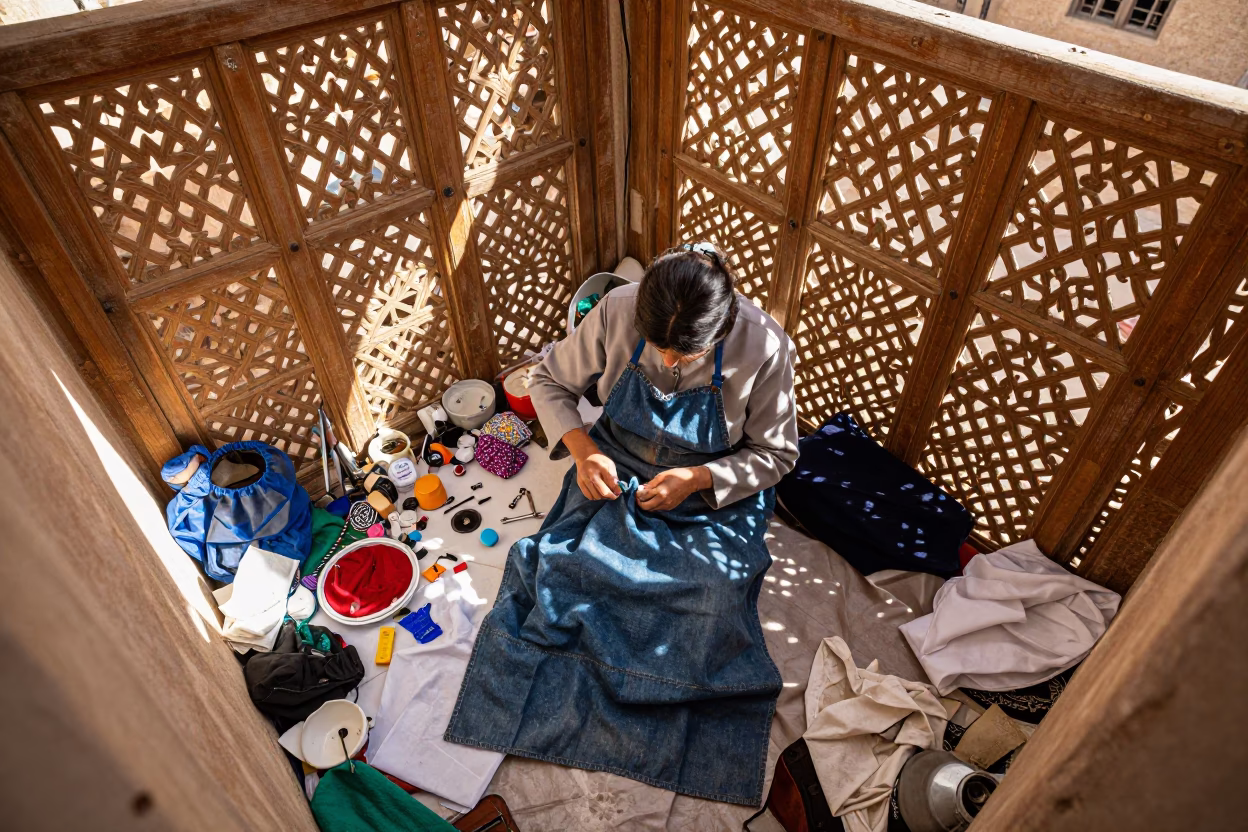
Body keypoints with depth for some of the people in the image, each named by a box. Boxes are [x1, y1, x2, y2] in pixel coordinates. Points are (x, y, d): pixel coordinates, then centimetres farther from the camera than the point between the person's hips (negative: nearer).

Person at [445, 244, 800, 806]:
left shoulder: (763, 346, -22)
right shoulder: (618, 312, -19)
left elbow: (776, 453, -8)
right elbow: (548, 381, -3)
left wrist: (696, 480, -22)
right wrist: (582, 449, -19)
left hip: (715, 494, -1)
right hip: (615, 475, 2)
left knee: (717, 597, -21)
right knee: (561, 568, -17)